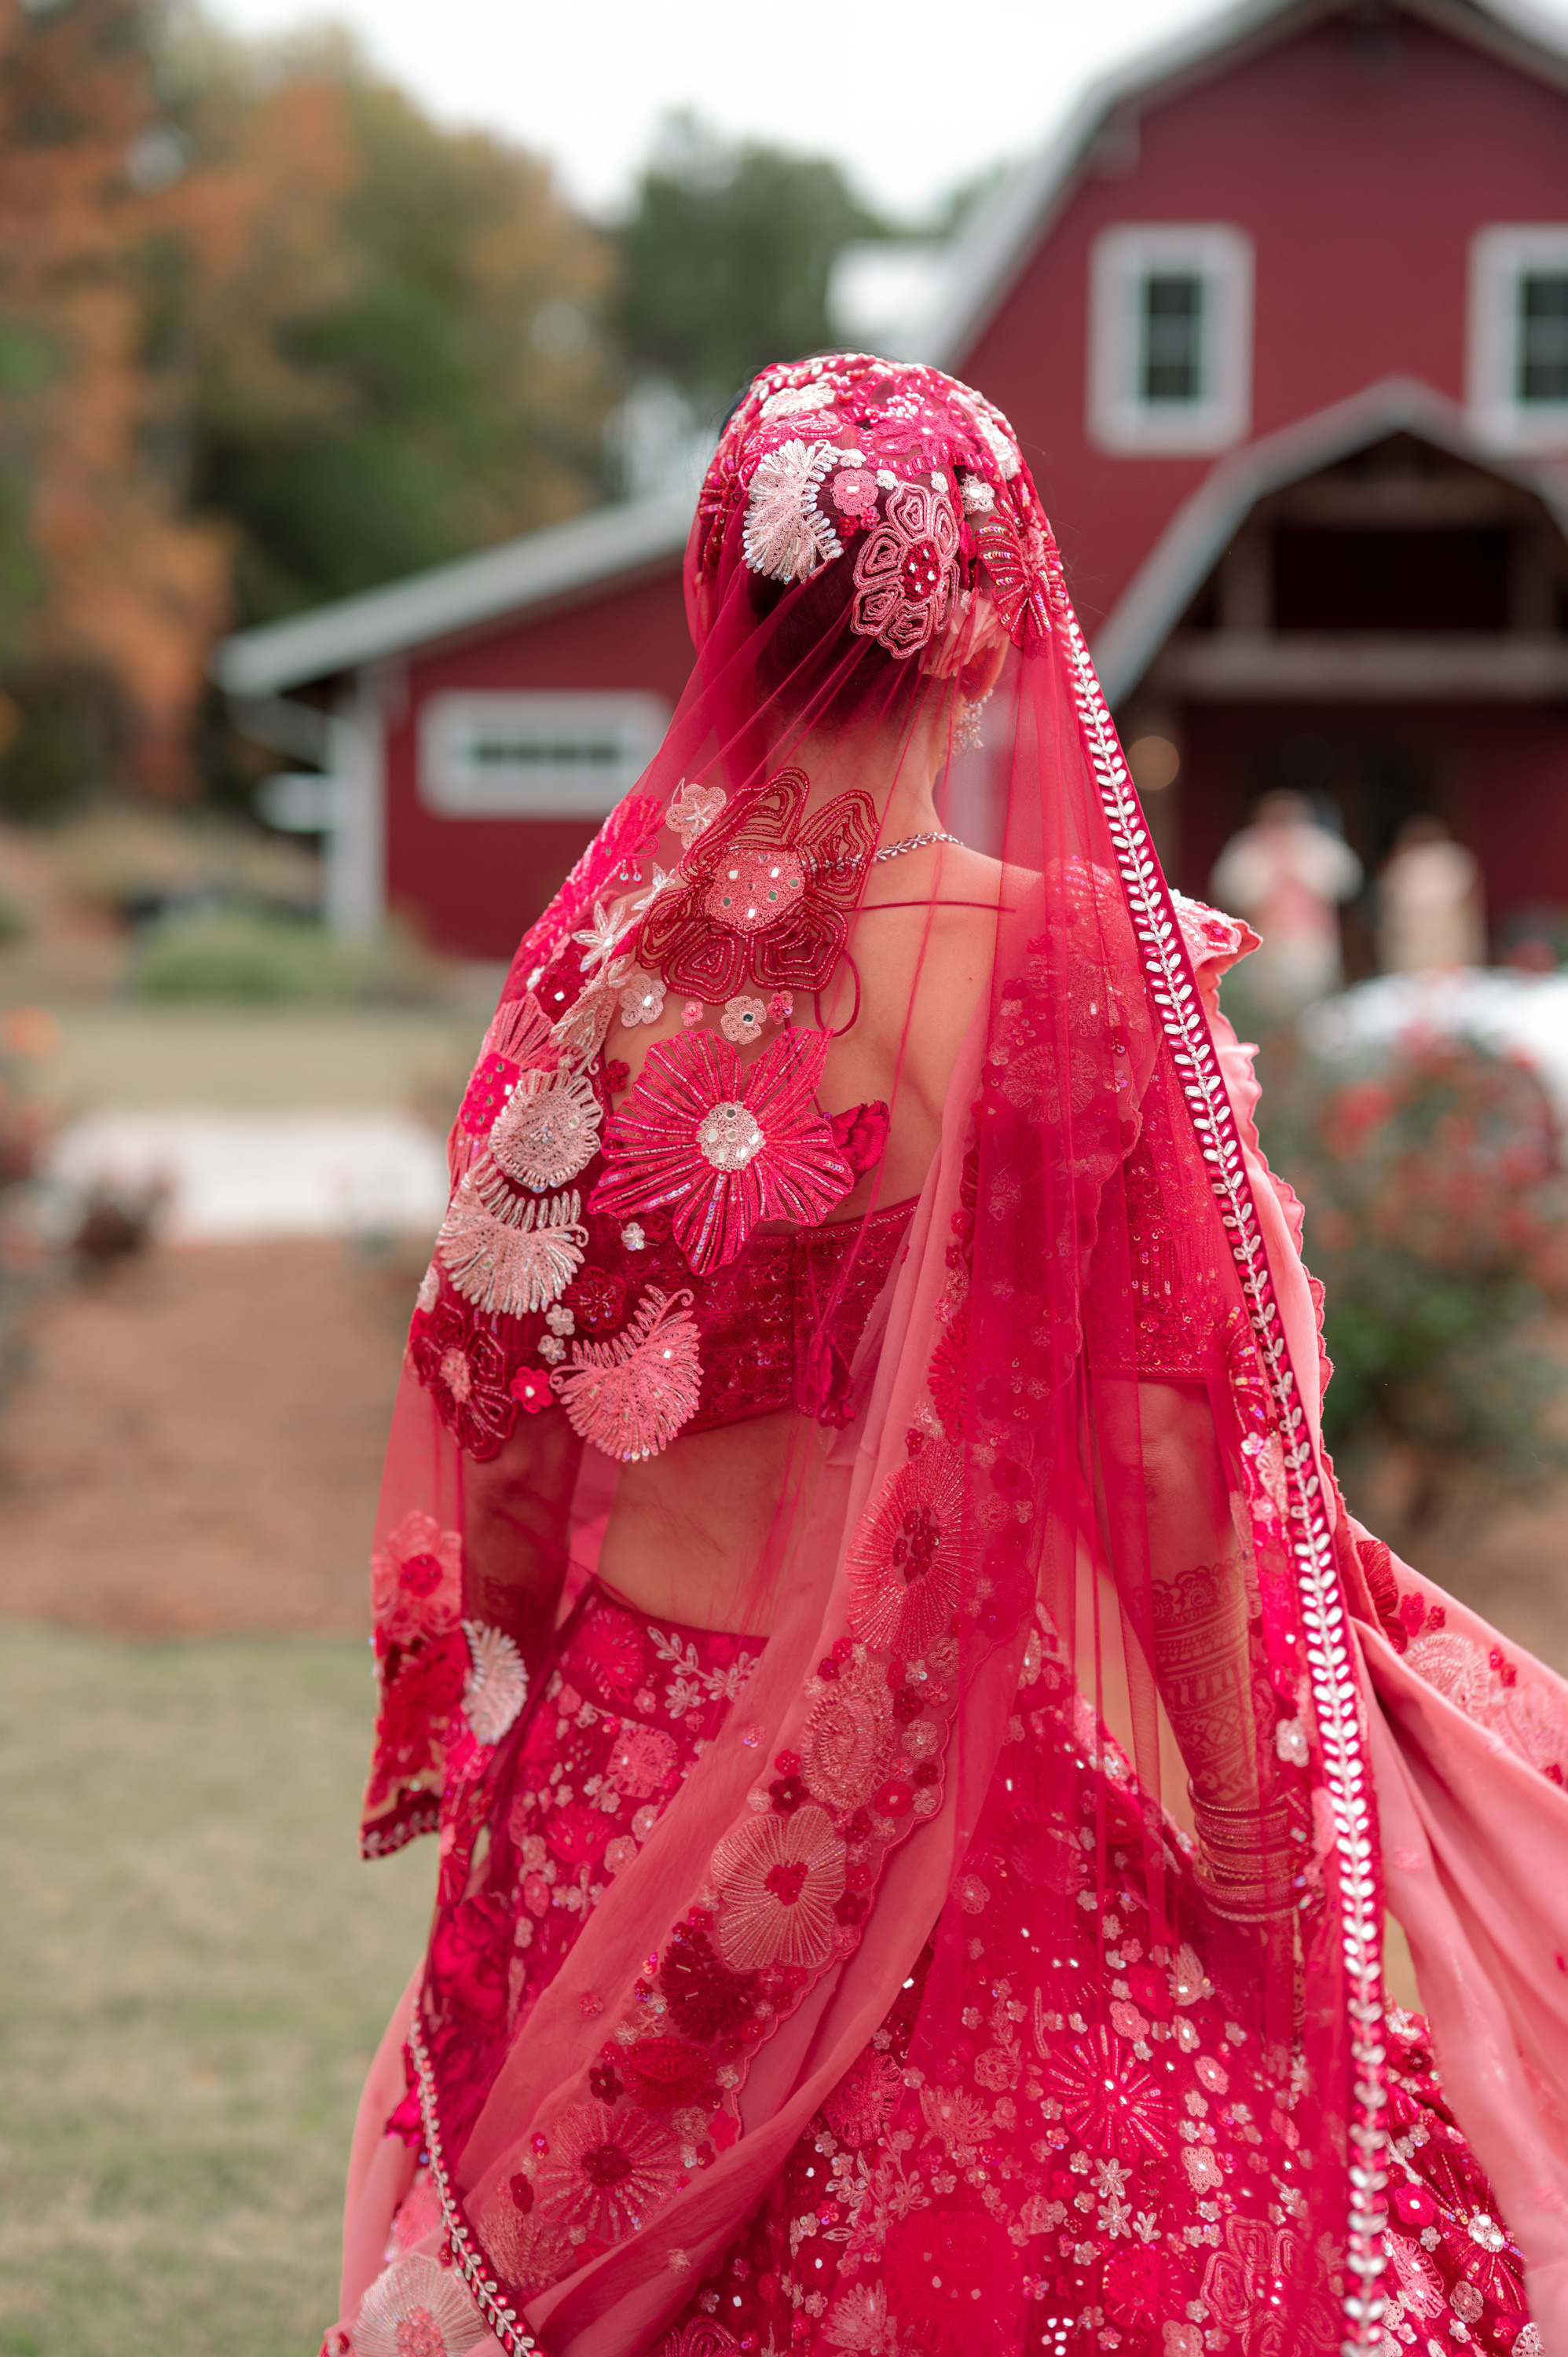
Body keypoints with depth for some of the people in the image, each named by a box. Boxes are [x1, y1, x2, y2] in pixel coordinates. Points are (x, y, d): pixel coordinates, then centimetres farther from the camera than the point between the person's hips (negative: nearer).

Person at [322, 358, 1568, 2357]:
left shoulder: (612, 962, -5)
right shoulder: (1086, 969, -13)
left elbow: (508, 1422, 3)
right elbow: (1174, 1474, -12)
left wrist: (501, 1728, 17)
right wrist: (1250, 1818, -2)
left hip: (634, 1757, 3)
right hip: (956, 1762, -3)